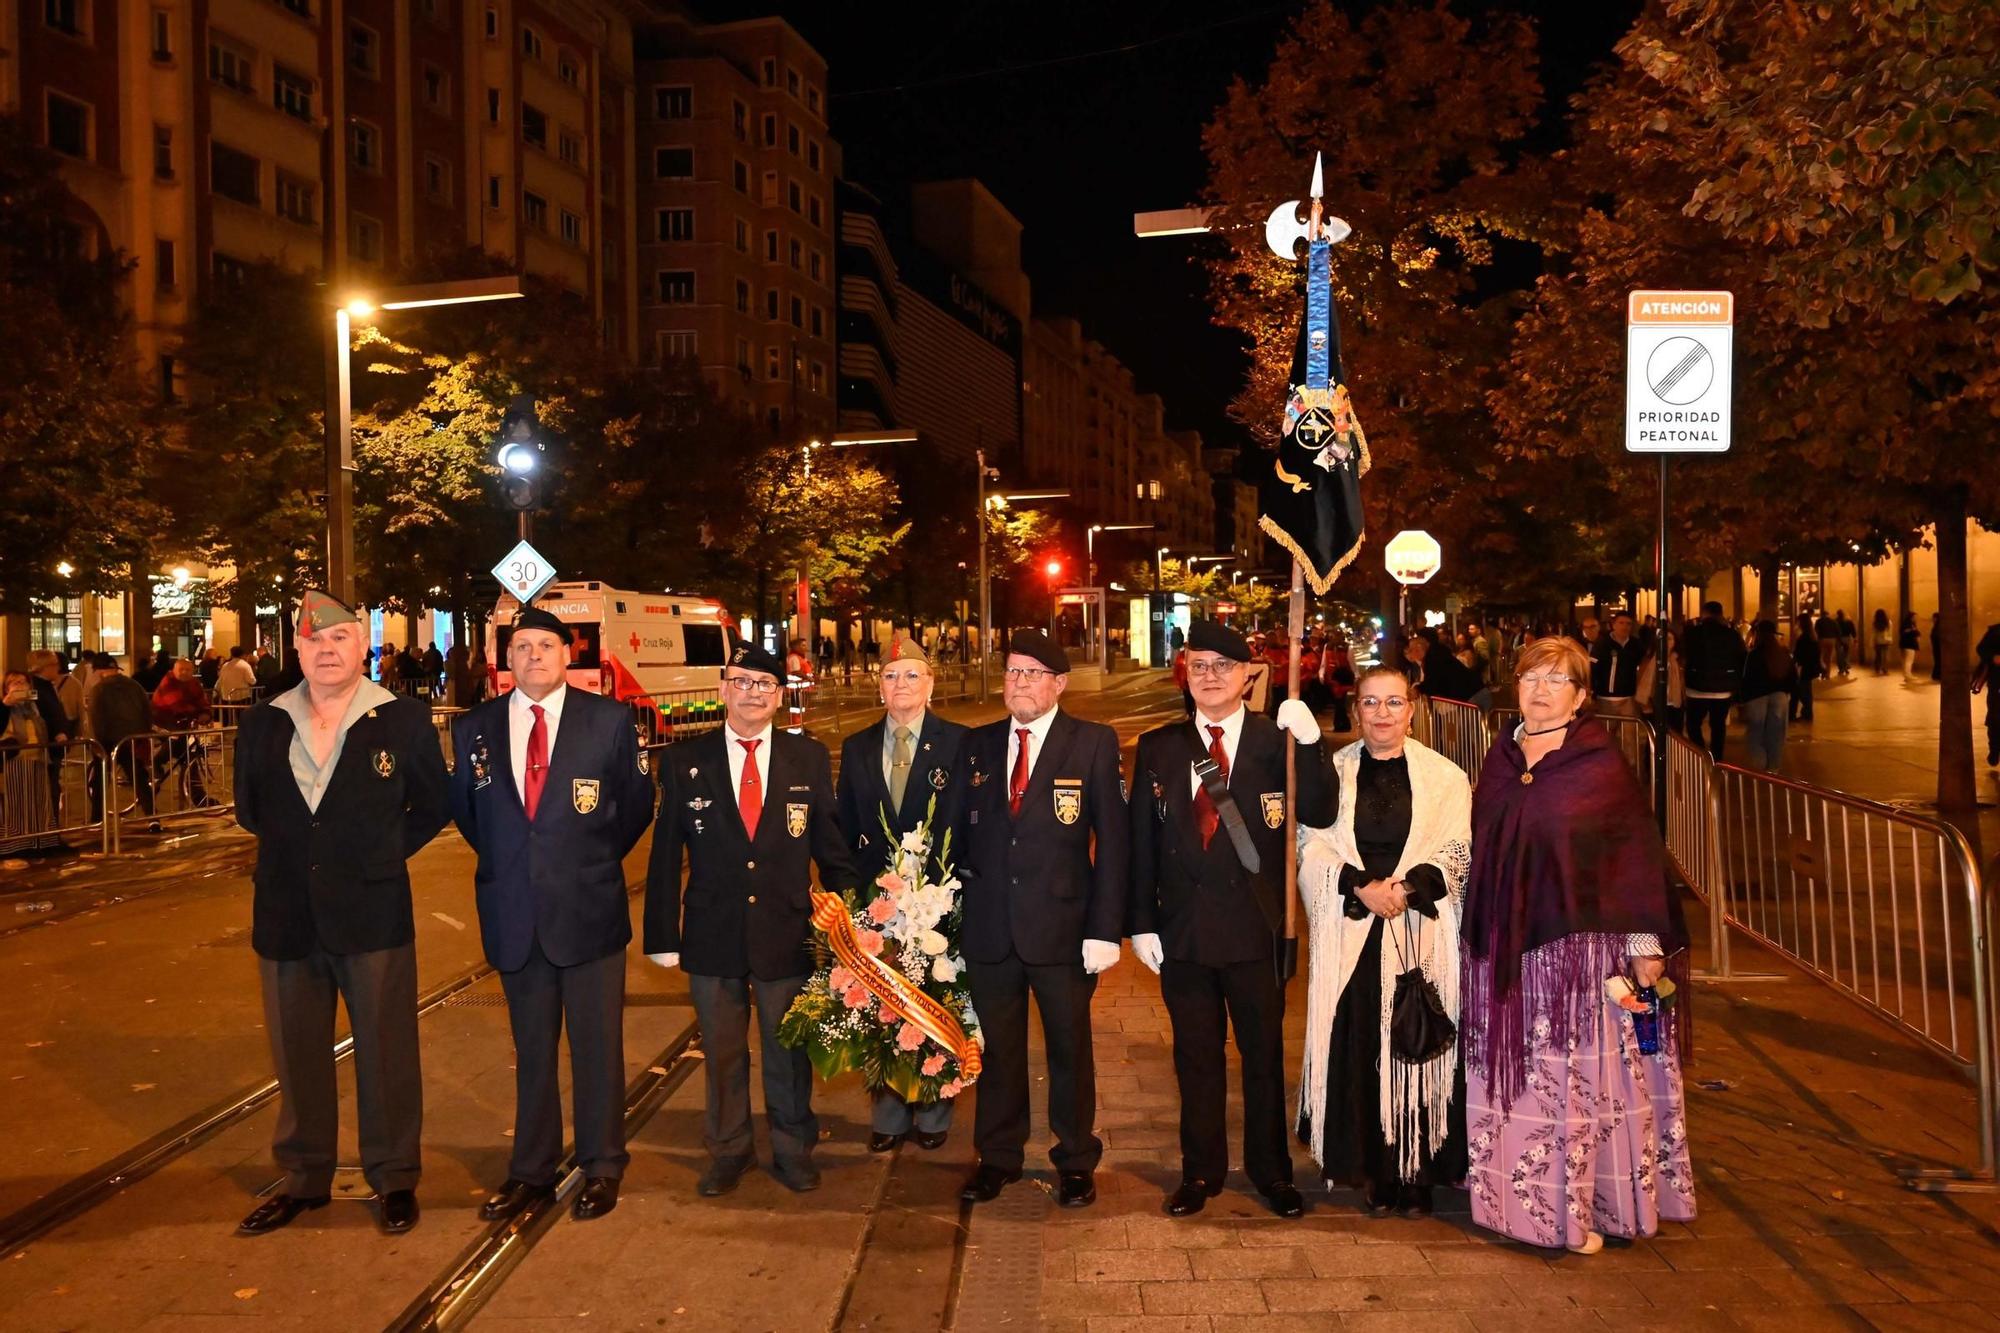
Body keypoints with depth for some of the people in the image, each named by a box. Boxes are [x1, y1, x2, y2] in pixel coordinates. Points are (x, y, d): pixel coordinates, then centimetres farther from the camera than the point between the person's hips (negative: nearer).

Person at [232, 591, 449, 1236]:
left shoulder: (404, 721, -3)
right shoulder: (262, 725, 5)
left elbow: (432, 807, 6)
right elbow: (250, 810, 18)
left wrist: (383, 855, 1)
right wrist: (294, 852, 9)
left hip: (373, 914, -3)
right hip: (287, 915, 3)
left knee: (385, 1051, 6)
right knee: (296, 1054, 13)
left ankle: (394, 1177, 21)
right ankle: (303, 1178, 29)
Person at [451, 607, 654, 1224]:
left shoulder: (610, 719, -4)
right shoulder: (474, 728, 3)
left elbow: (637, 802, 6)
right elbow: (464, 809, 16)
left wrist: (596, 862, 7)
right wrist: (505, 862, 11)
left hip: (589, 911, -2)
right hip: (514, 916, 2)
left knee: (597, 1046, 7)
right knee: (531, 1050, 14)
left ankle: (602, 1167, 22)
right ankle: (532, 1171, 27)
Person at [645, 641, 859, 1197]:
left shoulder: (809, 759, 1)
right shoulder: (685, 761, -1)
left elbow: (832, 848, 4)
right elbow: (665, 856, 0)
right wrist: (663, 936, -2)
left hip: (787, 936, 0)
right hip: (713, 937, 0)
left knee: (789, 1052, 13)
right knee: (722, 1052, 15)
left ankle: (792, 1149, 32)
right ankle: (728, 1149, 34)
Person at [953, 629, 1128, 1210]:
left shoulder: (1094, 743, -4)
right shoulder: (977, 746, 7)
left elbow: (1113, 840, -7)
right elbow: (961, 833, 11)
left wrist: (1104, 928, -12)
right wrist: (959, 904, 2)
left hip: (1061, 930, -3)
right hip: (988, 929, 3)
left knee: (1070, 1048, 10)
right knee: (997, 1048, 14)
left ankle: (1076, 1162, 28)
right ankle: (997, 1157, 31)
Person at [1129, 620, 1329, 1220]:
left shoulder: (1277, 741, -3)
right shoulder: (1158, 748, 3)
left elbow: (1318, 814, -16)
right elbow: (1142, 842, 3)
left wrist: (1310, 744, -29)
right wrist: (1141, 922, -1)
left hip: (1256, 927, -1)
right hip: (1183, 928, 2)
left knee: (1264, 1052, 13)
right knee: (1196, 1055, 14)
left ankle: (1271, 1170, 30)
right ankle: (1201, 1171, 29)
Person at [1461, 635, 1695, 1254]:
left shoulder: (1602, 763, -6)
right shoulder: (1501, 760, 8)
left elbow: (1637, 854, -7)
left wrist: (1646, 947, -10)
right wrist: (1480, 938, 11)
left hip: (1579, 942, -5)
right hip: (1504, 947, 5)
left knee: (1581, 1076, 1)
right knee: (1514, 1076, 11)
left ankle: (1581, 1206, 14)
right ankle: (1517, 1196, 24)